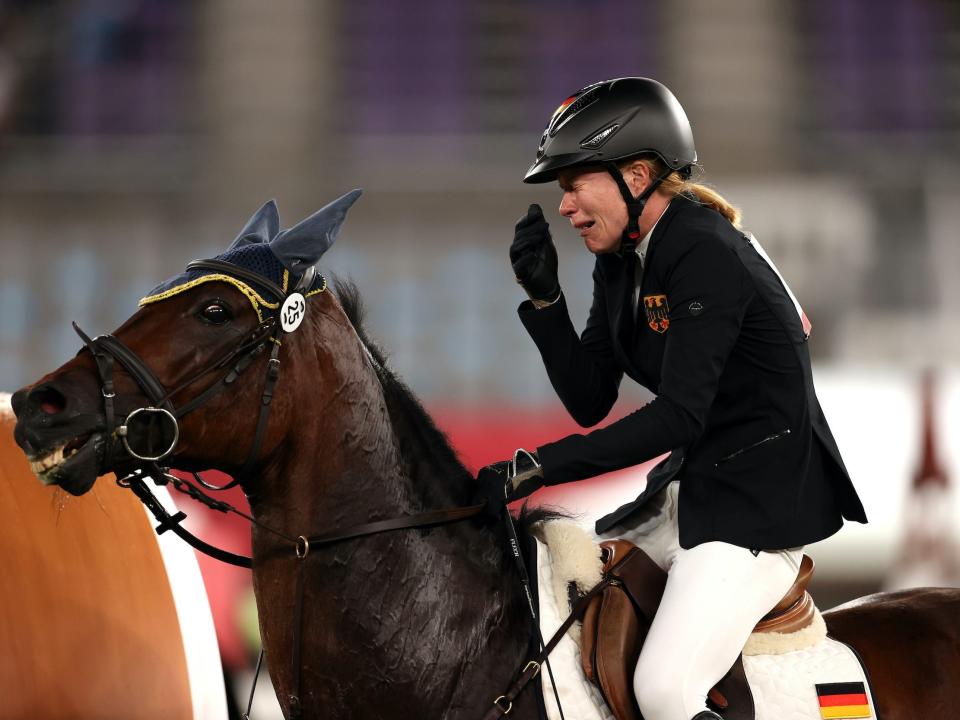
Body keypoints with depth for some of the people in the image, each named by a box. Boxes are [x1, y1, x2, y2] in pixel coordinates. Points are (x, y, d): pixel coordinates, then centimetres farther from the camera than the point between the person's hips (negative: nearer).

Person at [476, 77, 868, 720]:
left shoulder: (707, 256, -20)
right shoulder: (621, 262, 8)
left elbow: (679, 416, -26)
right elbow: (590, 403, 7)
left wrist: (537, 468, -28)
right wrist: (544, 297, -7)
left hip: (764, 498, -10)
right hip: (694, 484, 10)